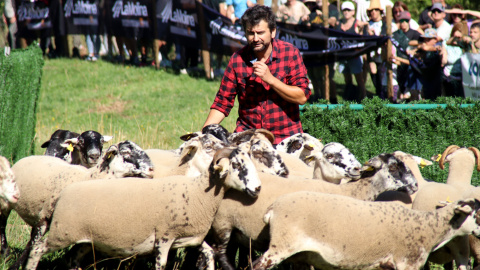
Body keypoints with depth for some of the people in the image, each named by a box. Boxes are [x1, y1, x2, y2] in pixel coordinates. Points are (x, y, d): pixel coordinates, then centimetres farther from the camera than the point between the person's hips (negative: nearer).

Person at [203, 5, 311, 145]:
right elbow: (222, 102, 6)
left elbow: (302, 97, -7)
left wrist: (270, 79, -18)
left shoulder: (290, 53, -2)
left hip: (285, 137, -1)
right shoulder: (237, 59, 2)